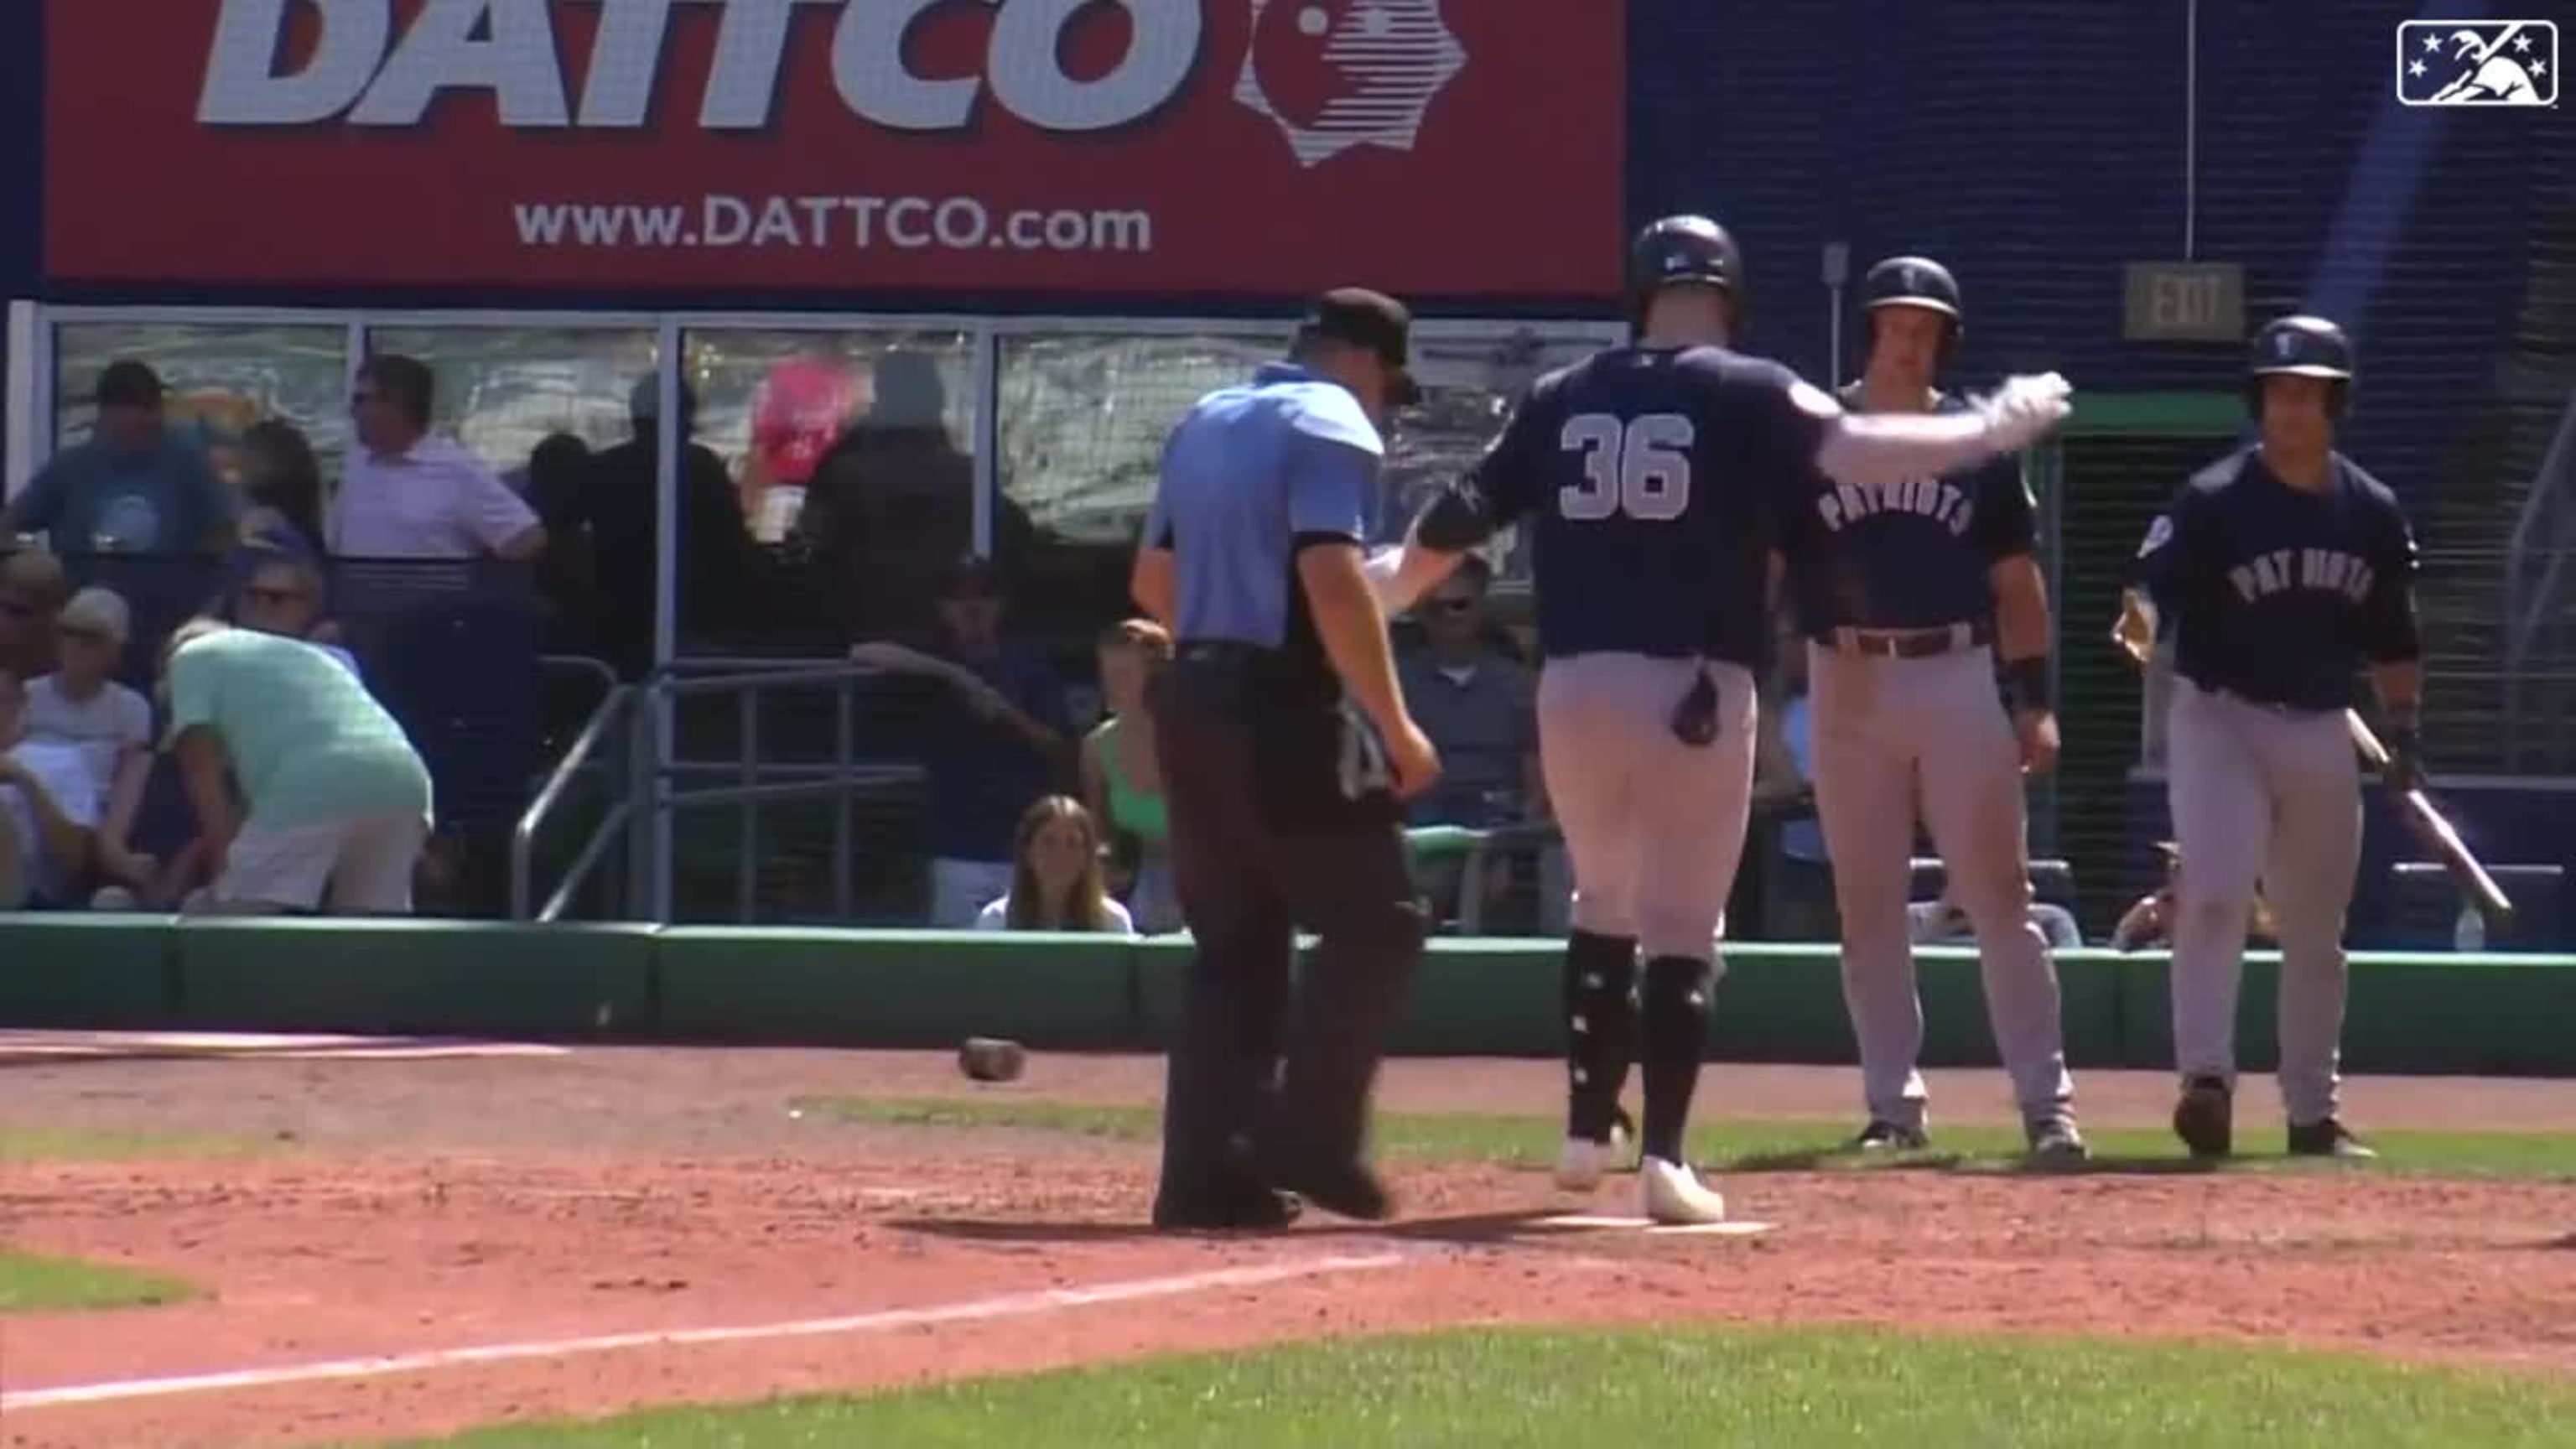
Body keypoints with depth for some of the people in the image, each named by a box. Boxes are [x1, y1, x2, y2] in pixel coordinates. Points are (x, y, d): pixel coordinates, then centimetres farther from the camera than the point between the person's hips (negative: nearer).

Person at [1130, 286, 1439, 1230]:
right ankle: (1310, 1137, -9)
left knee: (1235, 941, 11)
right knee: (1376, 919, -1)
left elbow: (1152, 582, 23)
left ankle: (1208, 1170, 5)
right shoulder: (1333, 428, -8)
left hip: (1190, 699, 8)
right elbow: (1332, 580, -20)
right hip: (1286, 707, -8)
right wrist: (1396, 726, -19)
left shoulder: (1204, 424, 19)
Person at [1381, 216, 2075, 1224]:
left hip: (1574, 686, 4)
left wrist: (1393, 583, 36)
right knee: (1683, 928, 2)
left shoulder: (1561, 399, 10)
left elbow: (1462, 516, 17)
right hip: (1695, 691, -4)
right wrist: (1991, 431, -7)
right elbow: (1850, 452, -16)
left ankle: (1587, 1133, 22)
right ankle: (1664, 1158, -7)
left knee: (1604, 902, 23)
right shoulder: (1743, 394, -2)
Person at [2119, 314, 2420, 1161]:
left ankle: (2315, 1113, 22)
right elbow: (2153, 584, -25)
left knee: (2317, 928, 12)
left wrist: (2403, 726, 8)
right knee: (2217, 894, -23)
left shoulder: (2372, 513, 4)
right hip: (2219, 718, -5)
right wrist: (2141, 623, -46)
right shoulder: (2214, 502, -12)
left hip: (2321, 733, 5)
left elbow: (2391, 636, 14)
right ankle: (2205, 1080, -23)